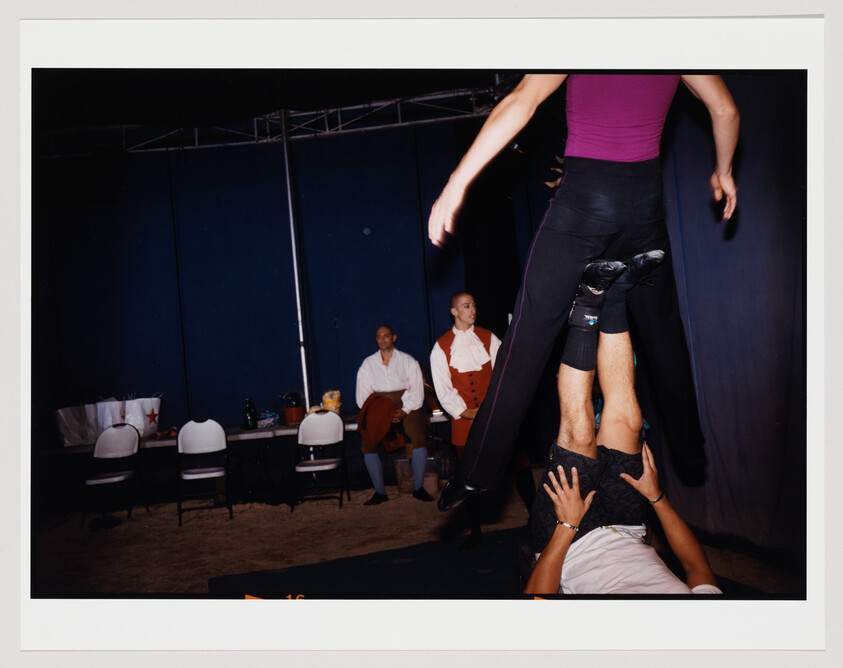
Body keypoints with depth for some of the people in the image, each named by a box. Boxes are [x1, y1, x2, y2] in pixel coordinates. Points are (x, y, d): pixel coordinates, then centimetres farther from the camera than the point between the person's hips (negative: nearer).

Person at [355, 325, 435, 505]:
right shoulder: (368, 364, 16)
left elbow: (417, 390, 3)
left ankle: (418, 488, -14)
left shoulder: (408, 361, 12)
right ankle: (379, 491, -13)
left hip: (406, 408, -1)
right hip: (379, 408, 1)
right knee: (367, 442, -23)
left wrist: (404, 411, -13)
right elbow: (362, 395, 9)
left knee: (419, 438, -27)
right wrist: (381, 411, -7)